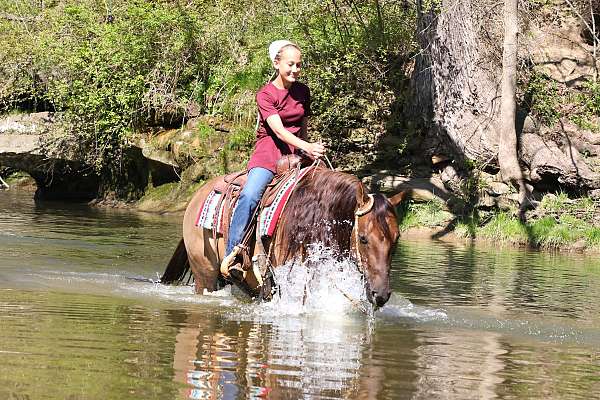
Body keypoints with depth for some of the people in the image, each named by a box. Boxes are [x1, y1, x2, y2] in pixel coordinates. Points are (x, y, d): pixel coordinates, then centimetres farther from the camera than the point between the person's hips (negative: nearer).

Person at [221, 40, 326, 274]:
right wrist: (307, 147, -33)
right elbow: (279, 131, -20)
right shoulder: (266, 94, -8)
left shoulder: (303, 92, 10)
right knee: (250, 195, -29)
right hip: (269, 152, -6)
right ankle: (231, 252, -26)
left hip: (296, 154, 6)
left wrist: (310, 151, 8)